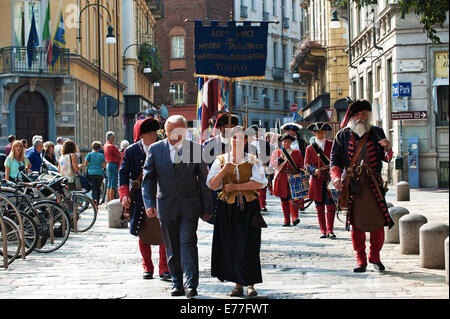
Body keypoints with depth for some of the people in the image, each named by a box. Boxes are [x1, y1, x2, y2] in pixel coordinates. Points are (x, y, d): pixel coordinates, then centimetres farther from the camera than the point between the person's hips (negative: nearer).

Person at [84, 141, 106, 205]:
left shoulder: (89, 154, 0)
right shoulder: (101, 155, 3)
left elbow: (85, 164, -3)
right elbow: (104, 166, 3)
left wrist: (85, 167, 19)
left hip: (91, 173, -1)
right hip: (100, 173, 1)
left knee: (93, 188, -3)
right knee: (98, 188, 11)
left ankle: (95, 199, -27)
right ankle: (97, 203, 15)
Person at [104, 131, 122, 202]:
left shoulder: (105, 145, 13)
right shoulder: (112, 146, -16)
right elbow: (120, 155, -10)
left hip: (108, 164, 10)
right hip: (114, 165, -10)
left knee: (109, 186, 12)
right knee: (113, 186, -9)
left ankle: (108, 201, 15)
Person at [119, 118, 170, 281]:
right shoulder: (131, 151, 0)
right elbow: (123, 173, 5)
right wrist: (124, 194, -6)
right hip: (140, 199, 0)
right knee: (143, 235, 8)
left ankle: (164, 269, 8)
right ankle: (147, 268, 20)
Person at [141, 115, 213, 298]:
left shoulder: (195, 149, -1)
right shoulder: (155, 149, 1)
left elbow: (203, 179, 3)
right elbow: (148, 178, 0)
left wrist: (207, 208, 2)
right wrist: (149, 204, -13)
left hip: (189, 206, -2)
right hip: (166, 205, 2)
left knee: (188, 243, -12)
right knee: (172, 248, 8)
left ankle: (191, 285, -10)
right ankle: (177, 284, 18)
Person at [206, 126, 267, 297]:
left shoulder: (253, 161, 4)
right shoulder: (221, 161, 7)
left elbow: (259, 183, -10)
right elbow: (212, 185, -1)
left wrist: (236, 186, -13)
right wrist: (224, 170, -15)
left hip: (249, 207, -1)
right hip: (227, 208, 2)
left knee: (248, 246, -5)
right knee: (231, 246, 1)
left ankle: (250, 284, 3)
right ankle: (238, 284, 11)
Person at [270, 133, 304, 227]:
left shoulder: (297, 153, 12)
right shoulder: (276, 152, 12)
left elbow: (301, 166, 13)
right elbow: (272, 164, 0)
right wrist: (280, 158, -14)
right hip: (281, 179, 1)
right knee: (284, 200, 2)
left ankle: (295, 217, -21)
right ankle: (286, 220, 7)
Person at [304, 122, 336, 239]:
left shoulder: (332, 145, 9)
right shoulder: (310, 148, 8)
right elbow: (307, 164, 3)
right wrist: (314, 170, -17)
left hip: (330, 179, -1)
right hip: (317, 181, 1)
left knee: (331, 205, -6)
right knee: (319, 206, 3)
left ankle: (330, 230, -3)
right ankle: (323, 230, 10)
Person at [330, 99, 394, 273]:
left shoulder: (376, 133, 10)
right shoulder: (343, 135, 7)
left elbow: (386, 158, 9)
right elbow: (335, 159, 7)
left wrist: (387, 149, -13)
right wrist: (336, 177, -9)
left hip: (373, 184, 1)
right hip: (352, 185, -1)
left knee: (378, 221, -2)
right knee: (356, 223, 1)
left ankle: (375, 257, 15)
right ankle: (360, 259, 10)